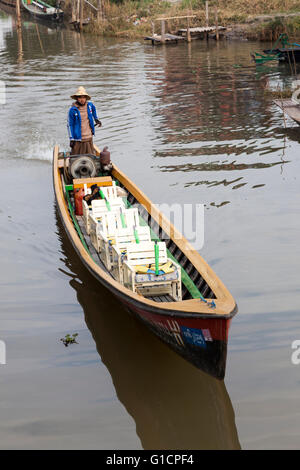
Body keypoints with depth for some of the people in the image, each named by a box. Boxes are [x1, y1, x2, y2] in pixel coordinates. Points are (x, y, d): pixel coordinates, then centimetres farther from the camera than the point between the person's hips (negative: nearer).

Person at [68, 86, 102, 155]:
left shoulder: (90, 105, 2)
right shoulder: (73, 110, -10)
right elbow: (70, 125, -7)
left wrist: (96, 119, 28)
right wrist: (71, 139, -9)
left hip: (89, 137, 5)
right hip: (78, 139, -4)